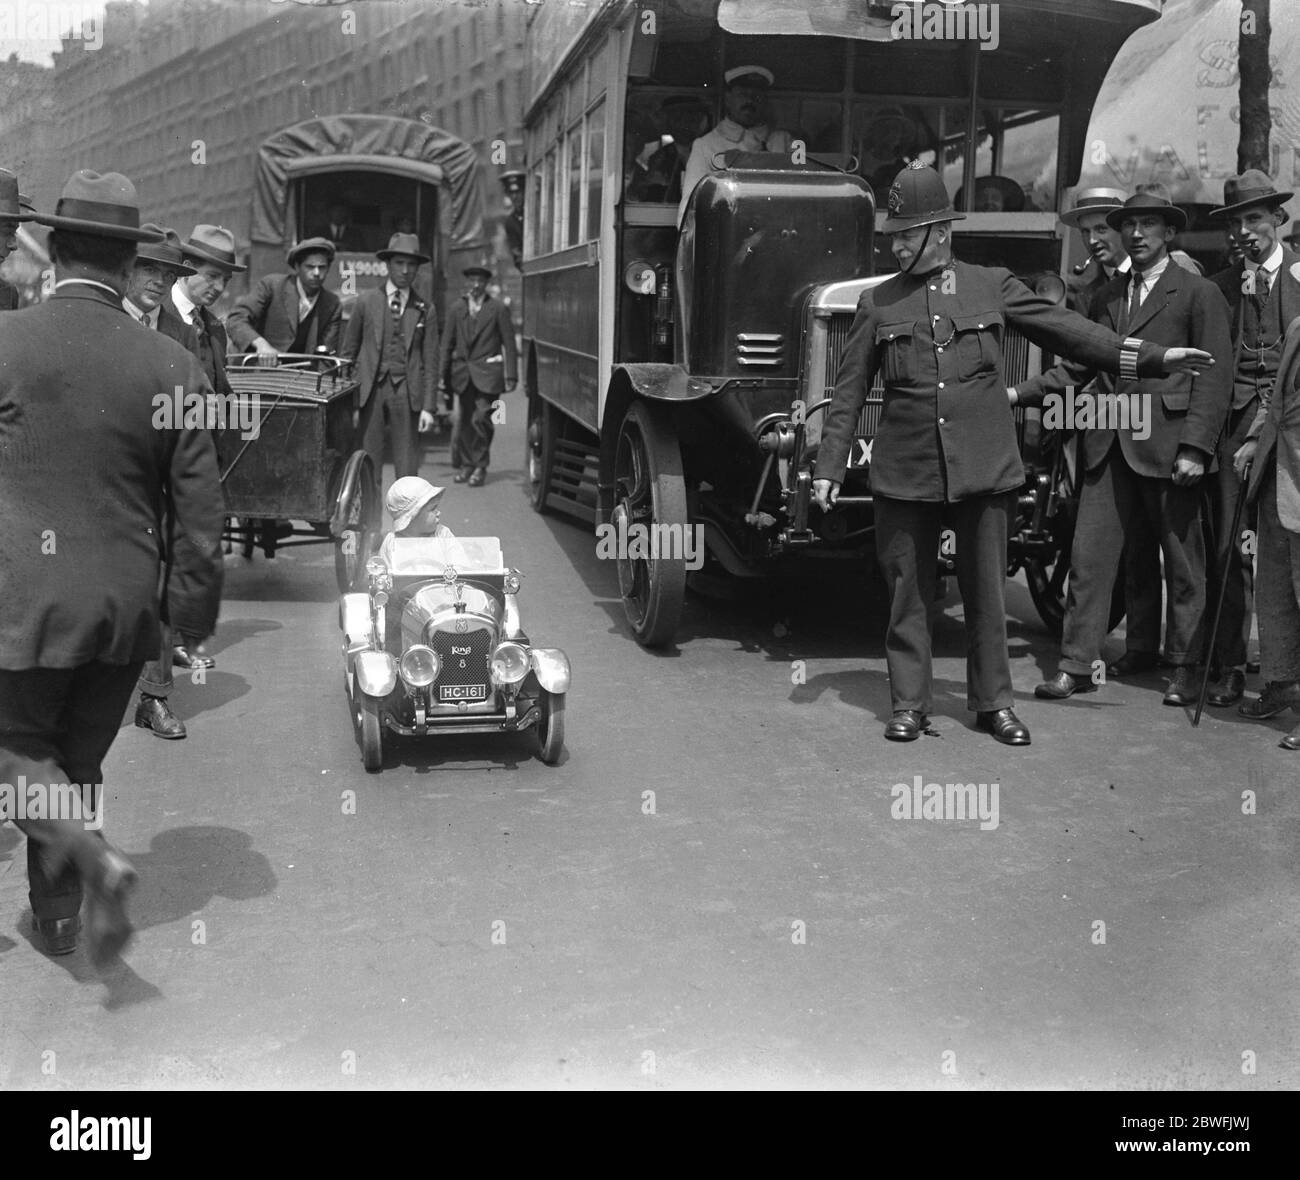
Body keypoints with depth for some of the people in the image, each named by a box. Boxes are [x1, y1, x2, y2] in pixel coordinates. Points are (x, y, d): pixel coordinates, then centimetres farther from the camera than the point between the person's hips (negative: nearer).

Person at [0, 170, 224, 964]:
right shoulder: (171, 365, -4)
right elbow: (200, 501, -1)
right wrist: (203, 592, 12)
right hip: (126, 602, 3)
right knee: (78, 761, 19)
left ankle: (94, 858, -11)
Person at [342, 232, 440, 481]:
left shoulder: (425, 311, 7)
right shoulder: (366, 301, 7)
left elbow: (431, 362, 6)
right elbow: (349, 350, 9)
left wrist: (428, 407, -1)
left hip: (407, 390, 0)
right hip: (370, 386, 0)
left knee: (407, 466, 1)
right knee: (368, 462, -2)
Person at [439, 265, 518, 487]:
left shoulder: (498, 309, 2)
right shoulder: (458, 308, 10)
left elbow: (509, 345, 1)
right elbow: (447, 343, 12)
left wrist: (511, 376, -5)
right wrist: (444, 375, 7)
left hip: (487, 374, -3)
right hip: (463, 372, 3)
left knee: (481, 419, -11)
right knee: (463, 421, 7)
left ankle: (480, 467, 0)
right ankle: (467, 464, 20)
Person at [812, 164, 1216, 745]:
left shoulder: (993, 286, 6)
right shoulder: (877, 303, 6)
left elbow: (1066, 330, 7)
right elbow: (848, 393, 8)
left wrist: (1150, 356, 2)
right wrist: (829, 467, 4)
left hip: (983, 470, 0)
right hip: (905, 473, 0)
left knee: (986, 591, 7)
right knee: (907, 593, 5)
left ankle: (993, 702, 21)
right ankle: (909, 705, 17)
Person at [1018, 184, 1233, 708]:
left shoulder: (1199, 294, 0)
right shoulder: (1106, 297, 16)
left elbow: (1216, 376, -6)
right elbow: (1079, 366, 15)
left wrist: (1195, 447, -15)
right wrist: (1019, 393, 1)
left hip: (1167, 447, -4)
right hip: (1109, 447, 4)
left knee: (1183, 565, 5)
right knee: (1088, 556, 1)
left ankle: (1185, 669, 17)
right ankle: (1076, 665, 7)